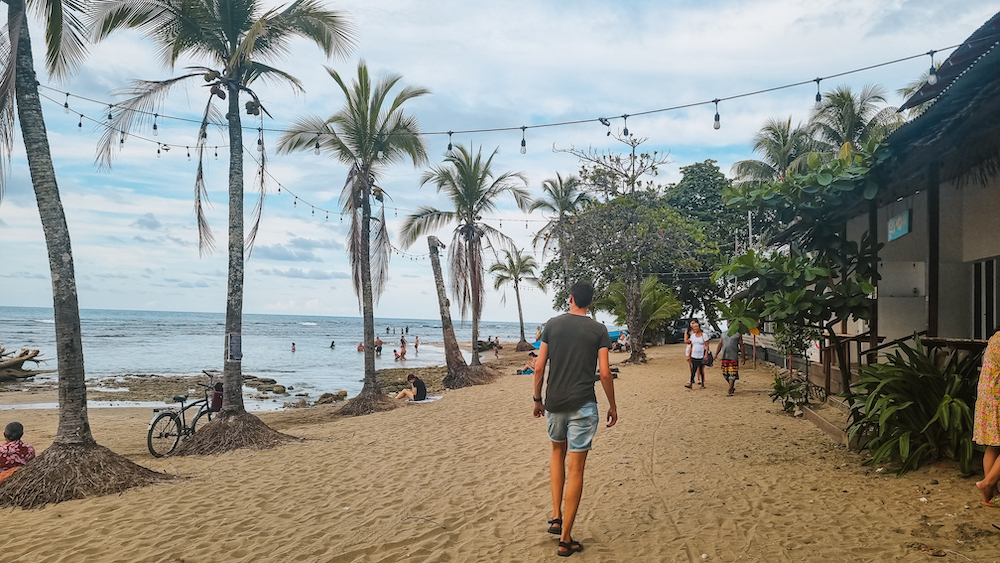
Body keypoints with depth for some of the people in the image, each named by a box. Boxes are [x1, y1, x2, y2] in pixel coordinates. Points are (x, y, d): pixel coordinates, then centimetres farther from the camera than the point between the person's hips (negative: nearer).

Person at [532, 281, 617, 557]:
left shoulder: (553, 325, 3)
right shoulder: (598, 330, -2)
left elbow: (539, 367, 1)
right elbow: (605, 373, -5)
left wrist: (537, 399, 13)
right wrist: (613, 405, 7)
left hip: (554, 403, 3)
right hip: (583, 405, -3)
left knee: (558, 452, 26)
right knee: (575, 468, 2)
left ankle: (556, 517, 20)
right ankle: (565, 539, 6)